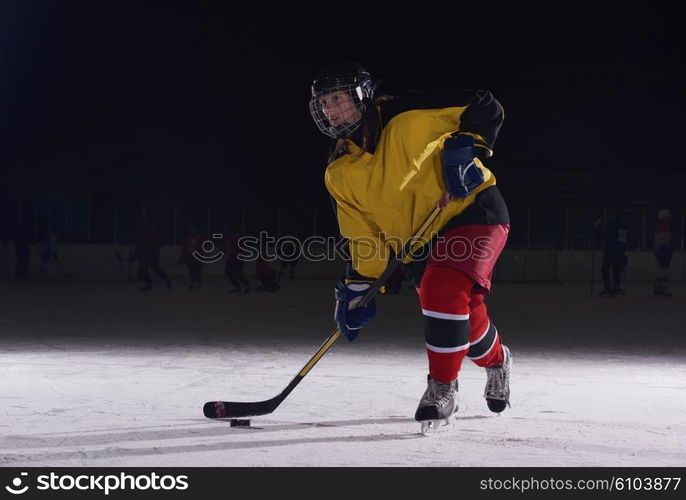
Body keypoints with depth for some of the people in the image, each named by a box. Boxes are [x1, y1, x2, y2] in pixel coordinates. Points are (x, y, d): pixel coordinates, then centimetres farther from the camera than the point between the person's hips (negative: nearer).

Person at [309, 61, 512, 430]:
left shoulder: (407, 115, -17)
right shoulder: (339, 175, -1)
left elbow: (486, 107, -13)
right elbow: (363, 236, 3)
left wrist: (464, 147, -27)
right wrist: (357, 286, -5)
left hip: (473, 209, -6)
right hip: (422, 242, 6)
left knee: (443, 291, -27)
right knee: (463, 319, 10)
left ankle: (442, 387, -14)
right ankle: (496, 362, 45)